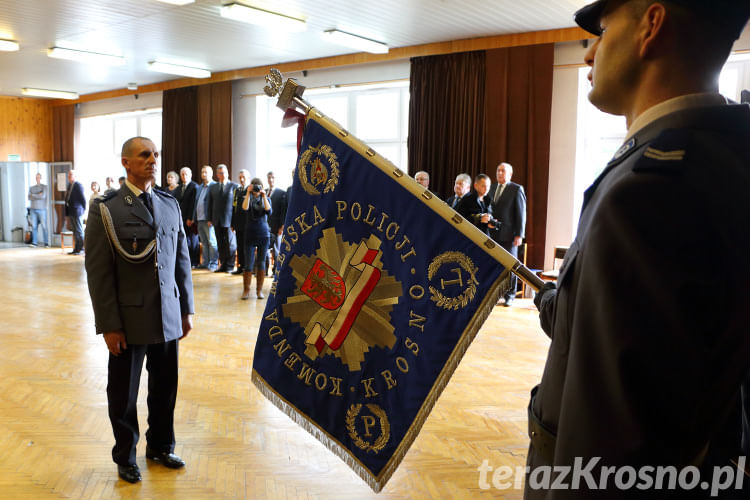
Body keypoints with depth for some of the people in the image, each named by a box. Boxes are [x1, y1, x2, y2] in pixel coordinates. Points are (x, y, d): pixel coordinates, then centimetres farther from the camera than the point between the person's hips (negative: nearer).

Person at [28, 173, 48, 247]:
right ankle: (34, 242, 3)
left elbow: (43, 196, -10)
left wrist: (33, 195, -1)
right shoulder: (31, 188, 16)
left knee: (44, 226, -5)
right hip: (33, 209, 4)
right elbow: (29, 198, 5)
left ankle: (46, 242, -2)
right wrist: (38, 195, -6)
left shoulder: (44, 187, 4)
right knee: (34, 226, 0)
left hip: (42, 209, -4)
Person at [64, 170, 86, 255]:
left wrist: (83, 209, -4)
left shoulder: (78, 185, -10)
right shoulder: (69, 185, 15)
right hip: (70, 212, 8)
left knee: (79, 231, -4)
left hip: (77, 211, -8)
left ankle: (81, 249, 2)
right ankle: (76, 249, 15)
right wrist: (67, 211, 13)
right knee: (75, 231, 11)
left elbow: (83, 198, -10)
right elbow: (68, 198, 17)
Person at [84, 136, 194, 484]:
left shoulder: (170, 205, 6)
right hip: (129, 320, -4)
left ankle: (160, 447, 36)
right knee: (124, 394, 13)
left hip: (168, 318, 4)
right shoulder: (105, 210, -8)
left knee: (165, 389, 15)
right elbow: (98, 272, -10)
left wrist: (186, 310, 8)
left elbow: (182, 261, 9)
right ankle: (126, 457, 33)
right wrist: (109, 325, -12)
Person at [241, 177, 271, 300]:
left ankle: (259, 290, 12)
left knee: (261, 263, 5)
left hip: (263, 234, 1)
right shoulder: (248, 198, 5)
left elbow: (268, 211, -11)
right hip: (250, 234, -1)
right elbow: (245, 208, -17)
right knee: (249, 264, -5)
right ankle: (246, 290, 3)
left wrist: (264, 196, -14)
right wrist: (248, 193, -18)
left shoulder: (266, 198, 8)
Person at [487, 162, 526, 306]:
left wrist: (519, 235, -11)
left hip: (508, 235, -5)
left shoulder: (517, 189, -2)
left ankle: (509, 296, 11)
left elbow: (521, 213, -6)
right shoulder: (492, 189, 15)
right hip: (493, 234, 5)